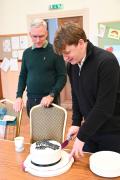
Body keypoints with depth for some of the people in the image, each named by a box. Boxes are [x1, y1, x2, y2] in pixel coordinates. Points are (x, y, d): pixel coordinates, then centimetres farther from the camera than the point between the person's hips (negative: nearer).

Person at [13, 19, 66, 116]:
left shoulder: (55, 51, -8)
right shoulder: (27, 52, 6)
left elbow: (62, 77, -7)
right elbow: (23, 76, 12)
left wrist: (51, 95, -17)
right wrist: (19, 96, 2)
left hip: (49, 99, -3)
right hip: (31, 100, 4)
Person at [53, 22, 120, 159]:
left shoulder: (107, 61, -23)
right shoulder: (72, 64, -1)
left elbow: (105, 106, -26)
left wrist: (82, 136, -22)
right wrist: (76, 123, 1)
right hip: (90, 128, 6)